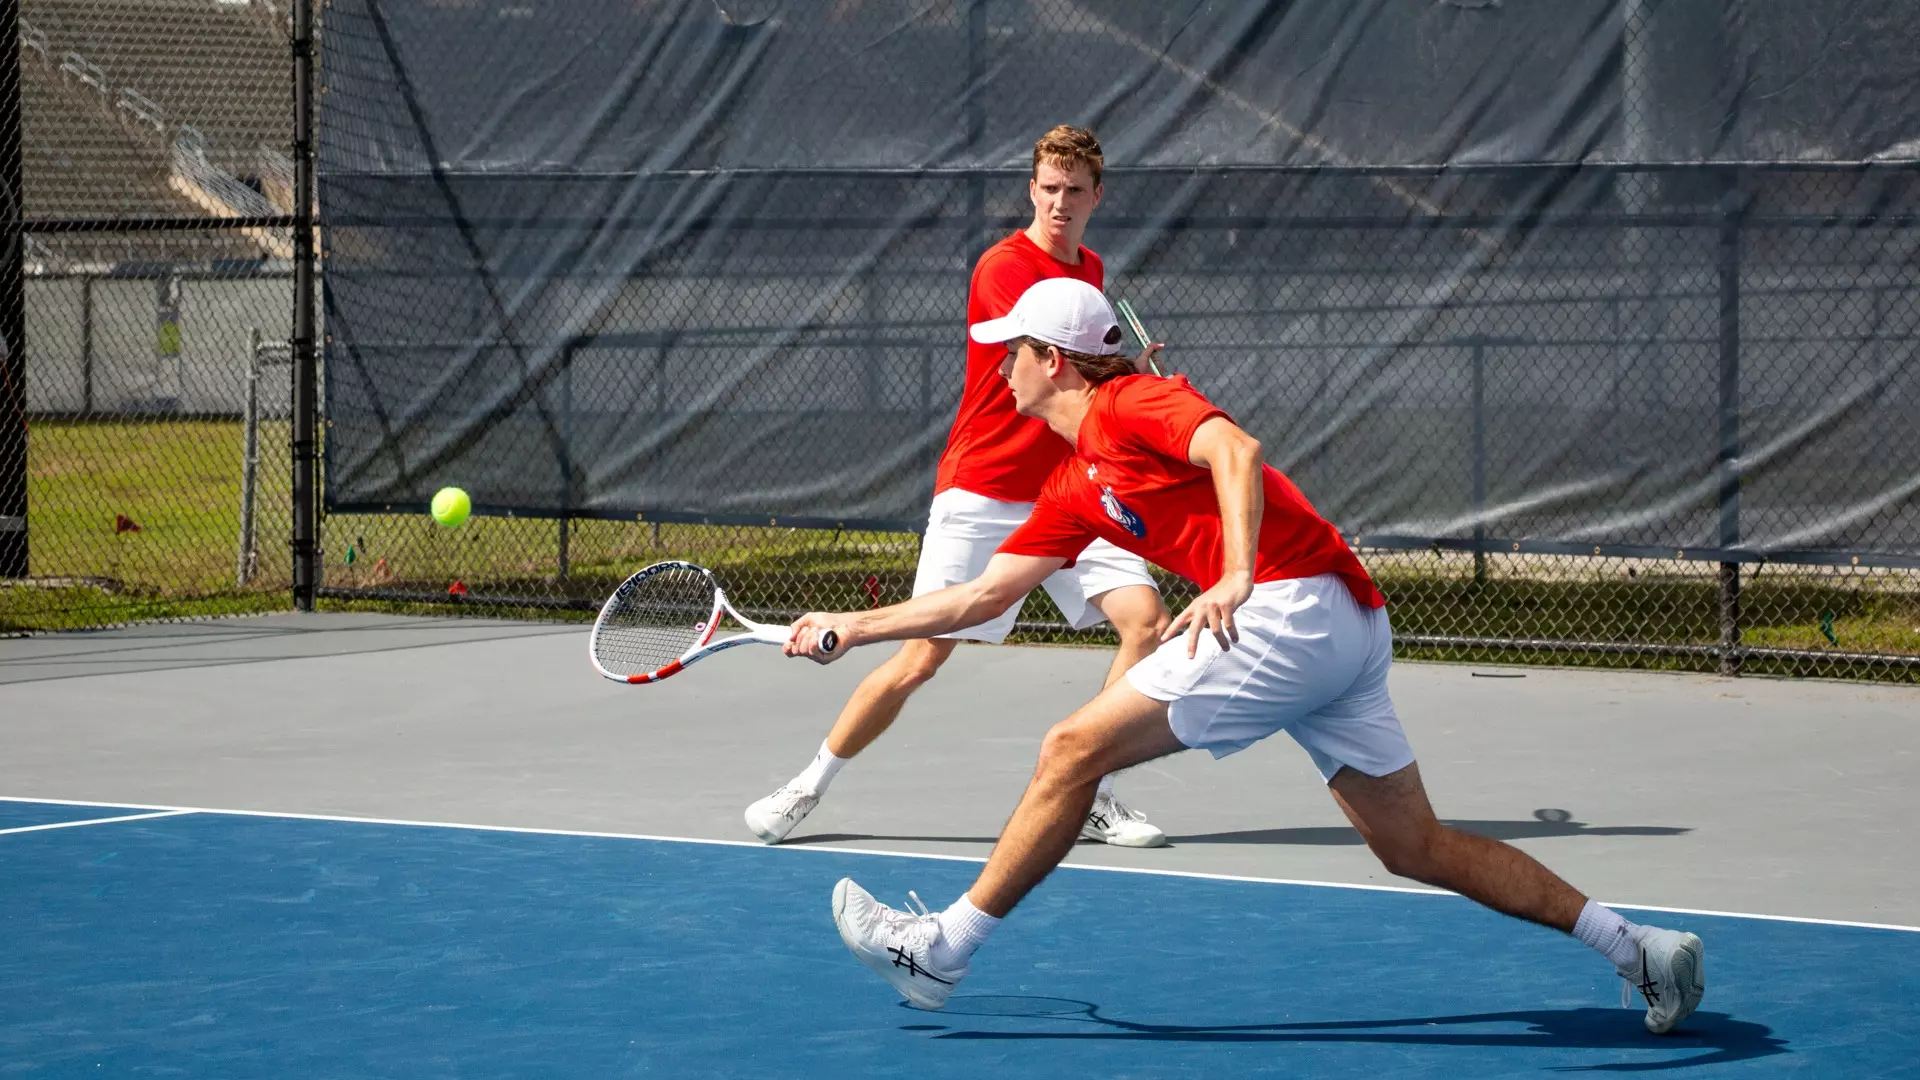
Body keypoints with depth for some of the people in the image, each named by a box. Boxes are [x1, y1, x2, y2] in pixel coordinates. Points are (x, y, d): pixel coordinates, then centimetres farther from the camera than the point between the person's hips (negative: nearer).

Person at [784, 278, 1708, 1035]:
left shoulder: (1131, 404, -1)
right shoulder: (1075, 489, 25)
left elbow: (1236, 449, -20)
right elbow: (983, 595, 30)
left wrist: (1236, 577, -33)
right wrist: (851, 628, 31)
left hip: (1297, 604, -10)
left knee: (1073, 751, -6)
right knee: (1416, 849, 9)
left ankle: (943, 948, 1)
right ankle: (1636, 948, 9)